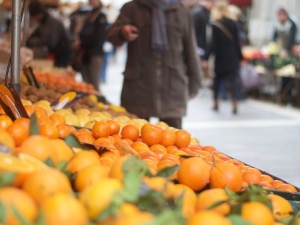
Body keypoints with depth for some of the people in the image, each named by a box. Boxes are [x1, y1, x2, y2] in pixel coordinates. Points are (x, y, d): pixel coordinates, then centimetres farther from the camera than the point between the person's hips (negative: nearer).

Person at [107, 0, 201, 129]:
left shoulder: (182, 12, 11)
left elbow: (190, 51, 14)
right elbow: (112, 35, -7)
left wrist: (193, 84, 14)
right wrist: (122, 33, -31)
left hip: (173, 89, 1)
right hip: (138, 86, -1)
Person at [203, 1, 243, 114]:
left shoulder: (215, 25, -8)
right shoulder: (233, 23, 2)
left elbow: (213, 44, -12)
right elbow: (237, 42, 4)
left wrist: (206, 58, -10)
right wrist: (240, 57, 10)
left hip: (220, 57, -2)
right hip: (233, 57, 2)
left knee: (217, 80, 15)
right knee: (233, 80, 0)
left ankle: (216, 104, 22)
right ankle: (235, 106, -11)